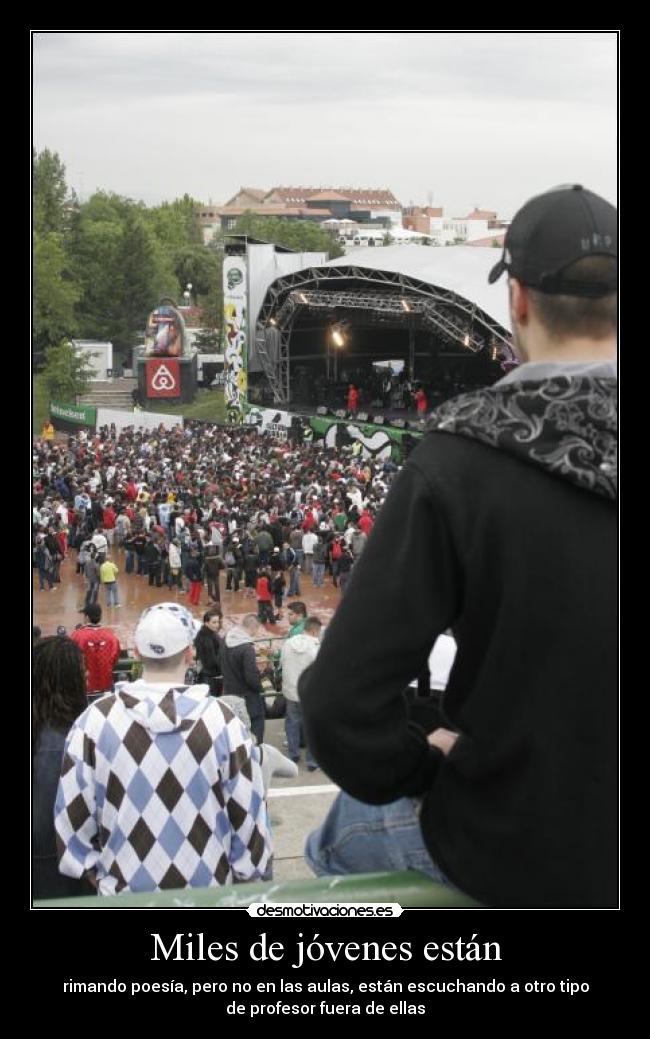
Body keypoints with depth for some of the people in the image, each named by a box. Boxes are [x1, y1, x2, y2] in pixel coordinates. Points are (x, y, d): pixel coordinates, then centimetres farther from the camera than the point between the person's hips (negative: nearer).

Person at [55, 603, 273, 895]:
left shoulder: (95, 721, -9)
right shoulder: (222, 721, -12)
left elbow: (72, 820, -3)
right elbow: (248, 819, -6)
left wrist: (99, 875, 12)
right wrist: (251, 878, 9)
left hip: (125, 895, 1)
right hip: (209, 897, -1)